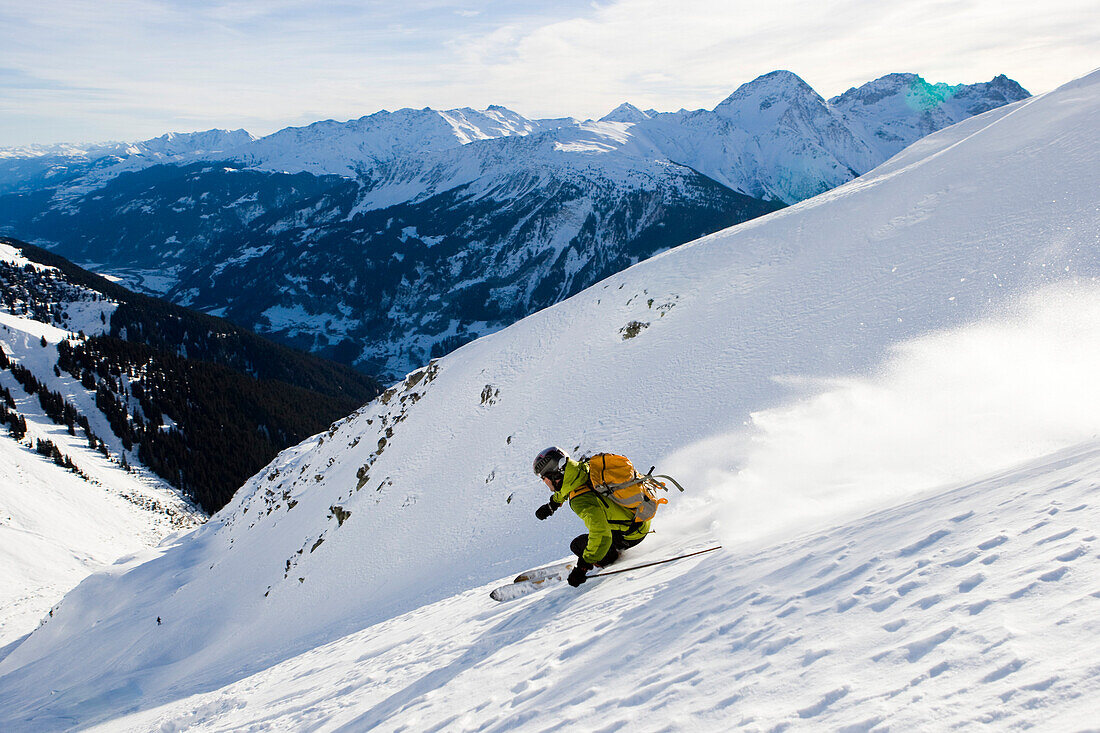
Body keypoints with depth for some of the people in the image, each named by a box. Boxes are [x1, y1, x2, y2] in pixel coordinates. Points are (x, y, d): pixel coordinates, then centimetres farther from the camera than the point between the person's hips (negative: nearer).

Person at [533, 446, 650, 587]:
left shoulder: (581, 501, -32)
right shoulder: (584, 467, -8)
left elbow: (601, 535, -37)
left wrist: (583, 566, -29)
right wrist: (552, 504, 26)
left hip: (632, 535, -8)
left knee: (577, 545, -5)